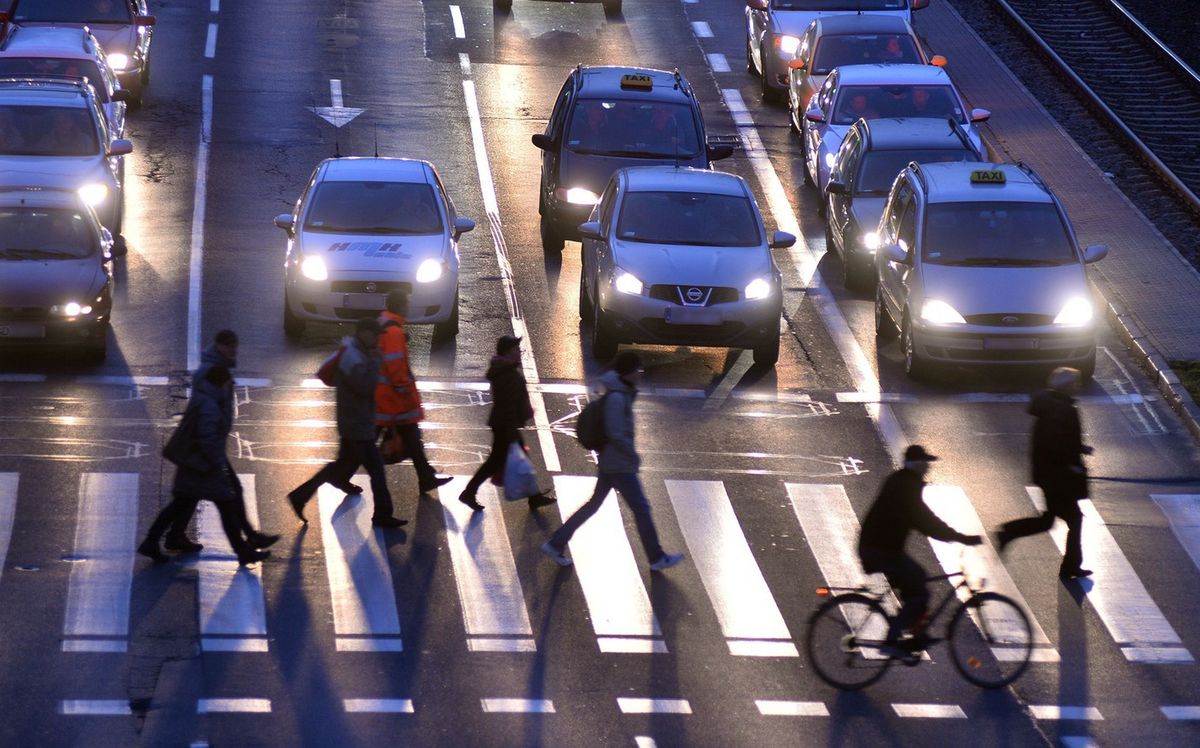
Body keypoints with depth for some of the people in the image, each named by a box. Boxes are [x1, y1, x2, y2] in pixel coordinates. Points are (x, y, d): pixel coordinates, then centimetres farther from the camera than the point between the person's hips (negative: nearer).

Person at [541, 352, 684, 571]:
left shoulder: (622, 394, 9)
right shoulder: (616, 398, -22)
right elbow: (616, 434, -24)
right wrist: (634, 456, -14)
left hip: (608, 464, 10)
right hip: (621, 467, -10)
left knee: (593, 504, 15)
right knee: (641, 508, 2)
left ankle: (556, 543, 17)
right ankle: (657, 558, 13)